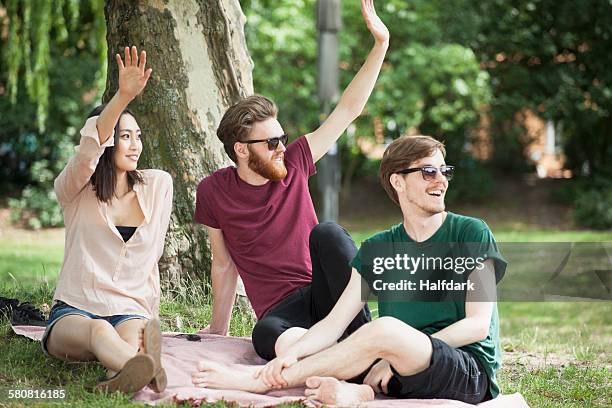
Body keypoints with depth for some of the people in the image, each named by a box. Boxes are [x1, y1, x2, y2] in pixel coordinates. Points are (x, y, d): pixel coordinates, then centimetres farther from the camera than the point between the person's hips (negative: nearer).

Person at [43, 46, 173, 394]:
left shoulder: (158, 185, 13)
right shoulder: (74, 191, 5)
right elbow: (88, 149, -17)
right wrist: (123, 96, -32)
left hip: (129, 312, 2)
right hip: (72, 314, -2)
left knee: (133, 335, -38)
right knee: (99, 330, -41)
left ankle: (130, 375, -74)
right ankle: (145, 372, -75)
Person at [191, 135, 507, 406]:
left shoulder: (471, 234, 0)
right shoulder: (377, 249, 11)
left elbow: (478, 325, -7)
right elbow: (334, 323, 2)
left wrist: (407, 354, -15)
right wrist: (291, 354, -18)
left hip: (472, 374, -4)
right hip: (403, 377, 4)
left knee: (385, 328, -34)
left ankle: (261, 379, -22)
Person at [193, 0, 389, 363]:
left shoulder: (293, 163, 7)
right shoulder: (213, 191, 3)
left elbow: (348, 110, 9)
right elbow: (224, 265, 13)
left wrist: (380, 45, 4)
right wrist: (219, 328, 16)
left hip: (325, 294, 2)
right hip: (281, 311, -2)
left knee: (327, 232, -30)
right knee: (267, 336, -39)